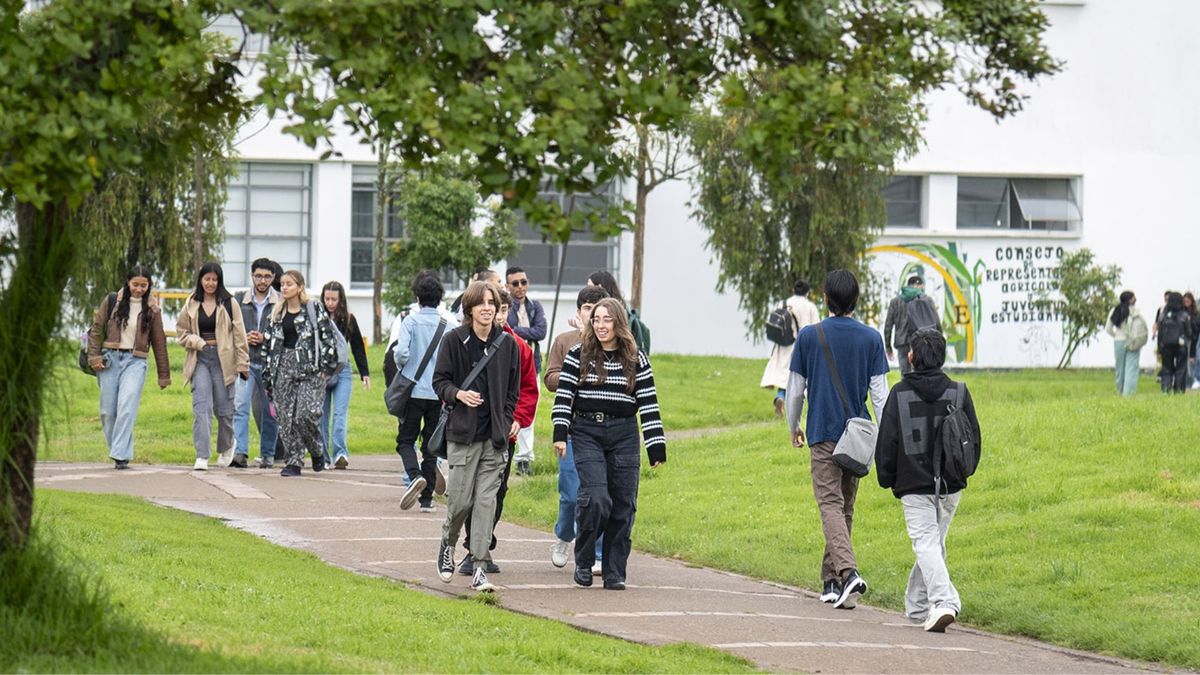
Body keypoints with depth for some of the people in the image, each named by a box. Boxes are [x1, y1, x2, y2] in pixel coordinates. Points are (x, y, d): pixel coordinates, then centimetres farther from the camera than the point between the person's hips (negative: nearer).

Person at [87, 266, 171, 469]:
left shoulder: (152, 309, 7)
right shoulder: (112, 301, 5)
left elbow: (159, 342, 12)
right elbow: (96, 329, 9)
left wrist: (164, 374, 13)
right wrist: (94, 356, -3)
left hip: (135, 361, -2)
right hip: (110, 359, 2)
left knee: (127, 408, -17)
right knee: (108, 411, 1)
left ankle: (121, 455, -18)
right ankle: (118, 450, 17)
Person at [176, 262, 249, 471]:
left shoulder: (228, 304, 1)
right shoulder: (192, 304, 7)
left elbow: (239, 335, 1)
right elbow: (181, 331, 14)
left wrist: (243, 364, -2)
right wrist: (197, 342, -5)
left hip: (222, 360, -1)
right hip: (200, 359, 1)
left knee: (223, 408, 6)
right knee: (201, 406, -11)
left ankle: (226, 446, 35)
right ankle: (202, 456, -14)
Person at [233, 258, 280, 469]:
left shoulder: (281, 302, 1)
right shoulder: (239, 300, 8)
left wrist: (265, 338, -12)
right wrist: (243, 339, -6)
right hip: (245, 361, 1)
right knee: (240, 406, -14)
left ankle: (267, 453, 18)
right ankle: (240, 453, -20)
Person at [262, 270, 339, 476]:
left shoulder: (313, 310, 0)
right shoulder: (277, 314, 13)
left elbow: (329, 338, -2)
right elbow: (270, 345, 16)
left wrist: (326, 368, -9)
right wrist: (267, 377, 12)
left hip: (310, 369, -4)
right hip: (284, 368, 4)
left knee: (307, 413, -16)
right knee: (286, 417, -2)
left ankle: (317, 452, 9)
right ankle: (293, 462, 5)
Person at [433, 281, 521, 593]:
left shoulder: (507, 344, 6)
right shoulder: (454, 340, -2)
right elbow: (439, 381, 1)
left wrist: (508, 421, 4)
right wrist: (458, 394, -18)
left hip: (495, 435, 2)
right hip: (463, 432, -2)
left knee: (486, 499, -3)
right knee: (460, 497, -4)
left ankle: (480, 567, -1)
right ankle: (448, 544, 27)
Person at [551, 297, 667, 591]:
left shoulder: (636, 359, 5)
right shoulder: (578, 355, 3)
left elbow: (649, 403, 5)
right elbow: (563, 396, 0)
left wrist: (656, 446, 1)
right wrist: (560, 433, -11)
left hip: (624, 435, 2)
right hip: (587, 434, -2)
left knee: (623, 506, 0)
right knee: (596, 498, -17)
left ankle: (614, 572, 8)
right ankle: (583, 562, 2)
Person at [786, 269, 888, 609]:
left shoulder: (809, 336, -3)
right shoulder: (871, 339, 1)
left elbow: (795, 389, 3)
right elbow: (880, 393, -1)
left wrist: (794, 428, 19)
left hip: (823, 433, -3)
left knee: (831, 504, -9)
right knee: (845, 507, 14)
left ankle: (848, 571, -31)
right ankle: (831, 581, 21)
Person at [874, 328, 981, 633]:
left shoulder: (900, 394, -5)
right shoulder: (958, 392, 1)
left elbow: (886, 442, -2)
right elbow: (974, 437, 7)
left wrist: (886, 479, 10)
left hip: (914, 485, -3)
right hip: (950, 487, 3)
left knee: (926, 543, -8)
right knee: (935, 542, 17)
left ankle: (942, 602, -27)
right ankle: (918, 605, 26)